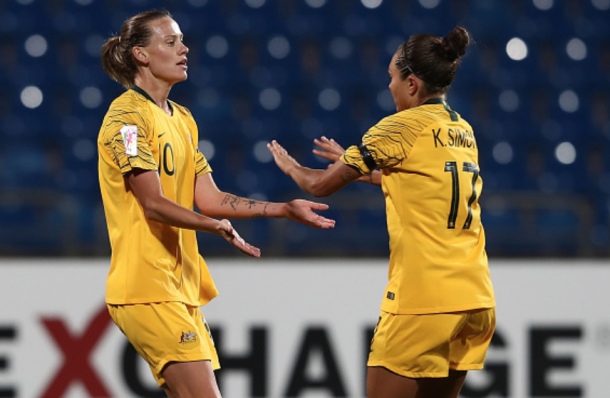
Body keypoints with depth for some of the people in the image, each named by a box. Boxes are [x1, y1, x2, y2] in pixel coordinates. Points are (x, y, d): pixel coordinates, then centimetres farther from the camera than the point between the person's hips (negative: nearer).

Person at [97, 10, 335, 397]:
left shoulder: (181, 118, 19)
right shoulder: (128, 116, -9)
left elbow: (208, 198, 15)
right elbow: (153, 204, -17)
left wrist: (286, 209, 9)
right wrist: (215, 226, -33)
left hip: (181, 285, 9)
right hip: (147, 287, -9)